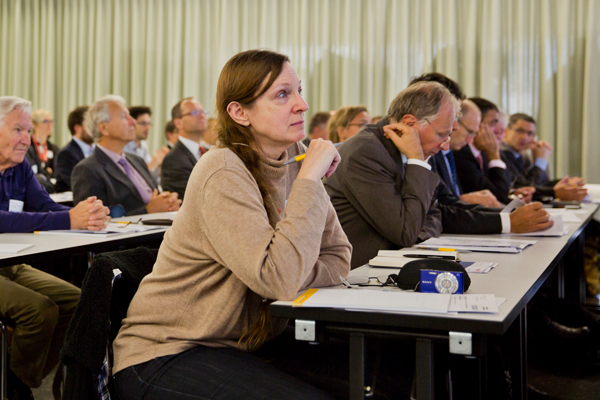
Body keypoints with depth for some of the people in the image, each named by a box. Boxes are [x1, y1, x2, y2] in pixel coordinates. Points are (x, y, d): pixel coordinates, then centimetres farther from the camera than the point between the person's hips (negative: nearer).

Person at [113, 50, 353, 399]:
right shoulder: (223, 174, -20)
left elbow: (338, 258, 3)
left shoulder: (293, 158, 2)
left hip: (242, 345, 7)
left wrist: (289, 280, -17)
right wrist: (309, 179, -25)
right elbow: (280, 279, -31)